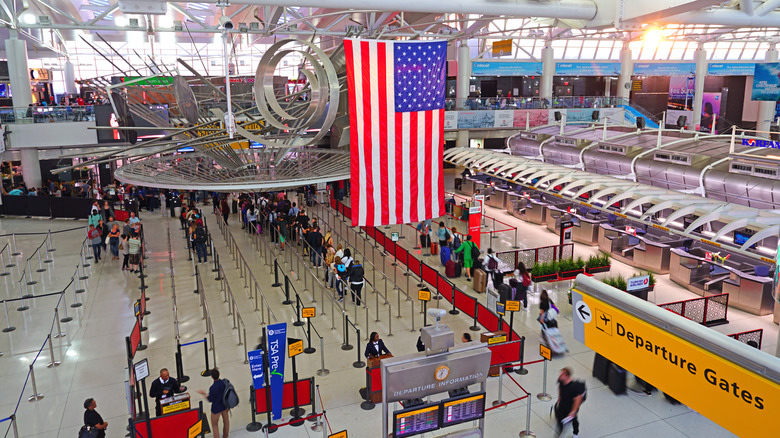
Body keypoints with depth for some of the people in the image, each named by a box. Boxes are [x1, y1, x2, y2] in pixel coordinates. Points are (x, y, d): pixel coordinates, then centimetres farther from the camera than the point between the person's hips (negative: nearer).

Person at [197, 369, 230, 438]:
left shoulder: (213, 388, -32)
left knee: (215, 425, 15)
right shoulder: (225, 382, -16)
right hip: (225, 405, 6)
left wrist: (204, 394, -2)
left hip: (216, 408, -6)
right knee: (226, 420, 27)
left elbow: (210, 399, -18)